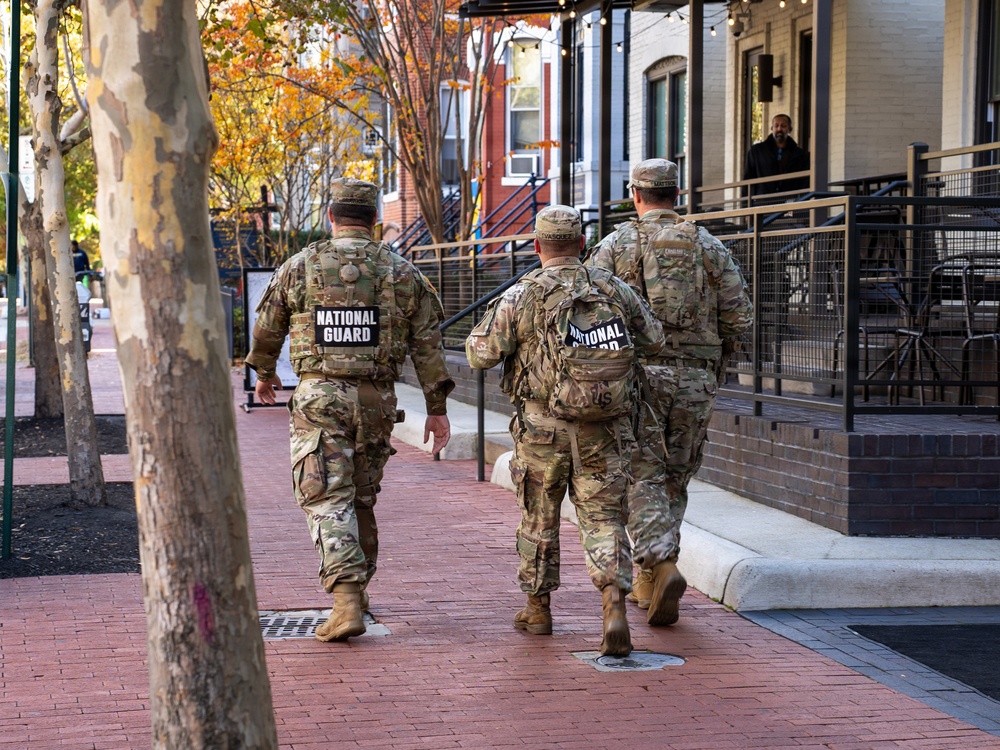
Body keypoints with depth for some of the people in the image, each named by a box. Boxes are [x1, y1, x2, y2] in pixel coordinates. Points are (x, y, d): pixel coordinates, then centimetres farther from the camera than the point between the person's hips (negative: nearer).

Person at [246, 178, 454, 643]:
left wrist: (263, 372, 31)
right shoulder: (401, 273, 3)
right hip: (376, 398, 3)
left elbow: (267, 329, 11)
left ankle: (347, 600, -20)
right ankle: (356, 590, 31)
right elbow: (427, 344, 2)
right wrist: (437, 409, 8)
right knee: (362, 498, 18)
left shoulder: (299, 268, -1)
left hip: (319, 396, -3)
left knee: (327, 500, -6)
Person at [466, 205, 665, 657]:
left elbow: (481, 355, -5)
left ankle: (538, 610, 29)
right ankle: (614, 611, -17)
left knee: (539, 517, 17)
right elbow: (654, 341, 12)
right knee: (604, 519, 3)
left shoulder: (520, 297, -8)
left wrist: (482, 330, 17)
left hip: (543, 428, -1)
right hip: (605, 430, 1)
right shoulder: (613, 289, 1)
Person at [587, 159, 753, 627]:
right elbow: (739, 317, 3)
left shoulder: (615, 245, 2)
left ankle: (662, 566, -23)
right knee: (674, 480, 14)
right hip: (695, 381, 2)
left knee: (644, 479, -1)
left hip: (637, 375, -2)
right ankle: (647, 581, 19)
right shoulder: (708, 246, 8)